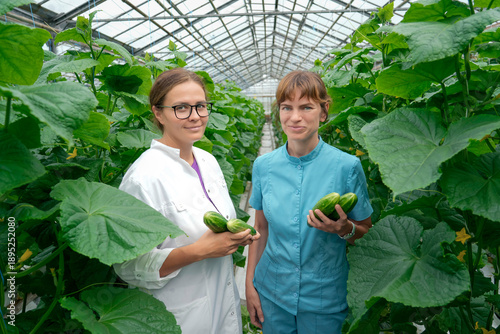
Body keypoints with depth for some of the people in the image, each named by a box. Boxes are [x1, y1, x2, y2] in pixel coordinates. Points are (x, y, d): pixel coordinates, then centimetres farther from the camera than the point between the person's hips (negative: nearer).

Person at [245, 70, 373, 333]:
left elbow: (364, 228, -2)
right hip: (272, 293, 2)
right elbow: (260, 228, 3)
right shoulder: (263, 165, -6)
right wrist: (249, 285, 3)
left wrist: (344, 228, -24)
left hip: (324, 299, -2)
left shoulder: (347, 166, -14)